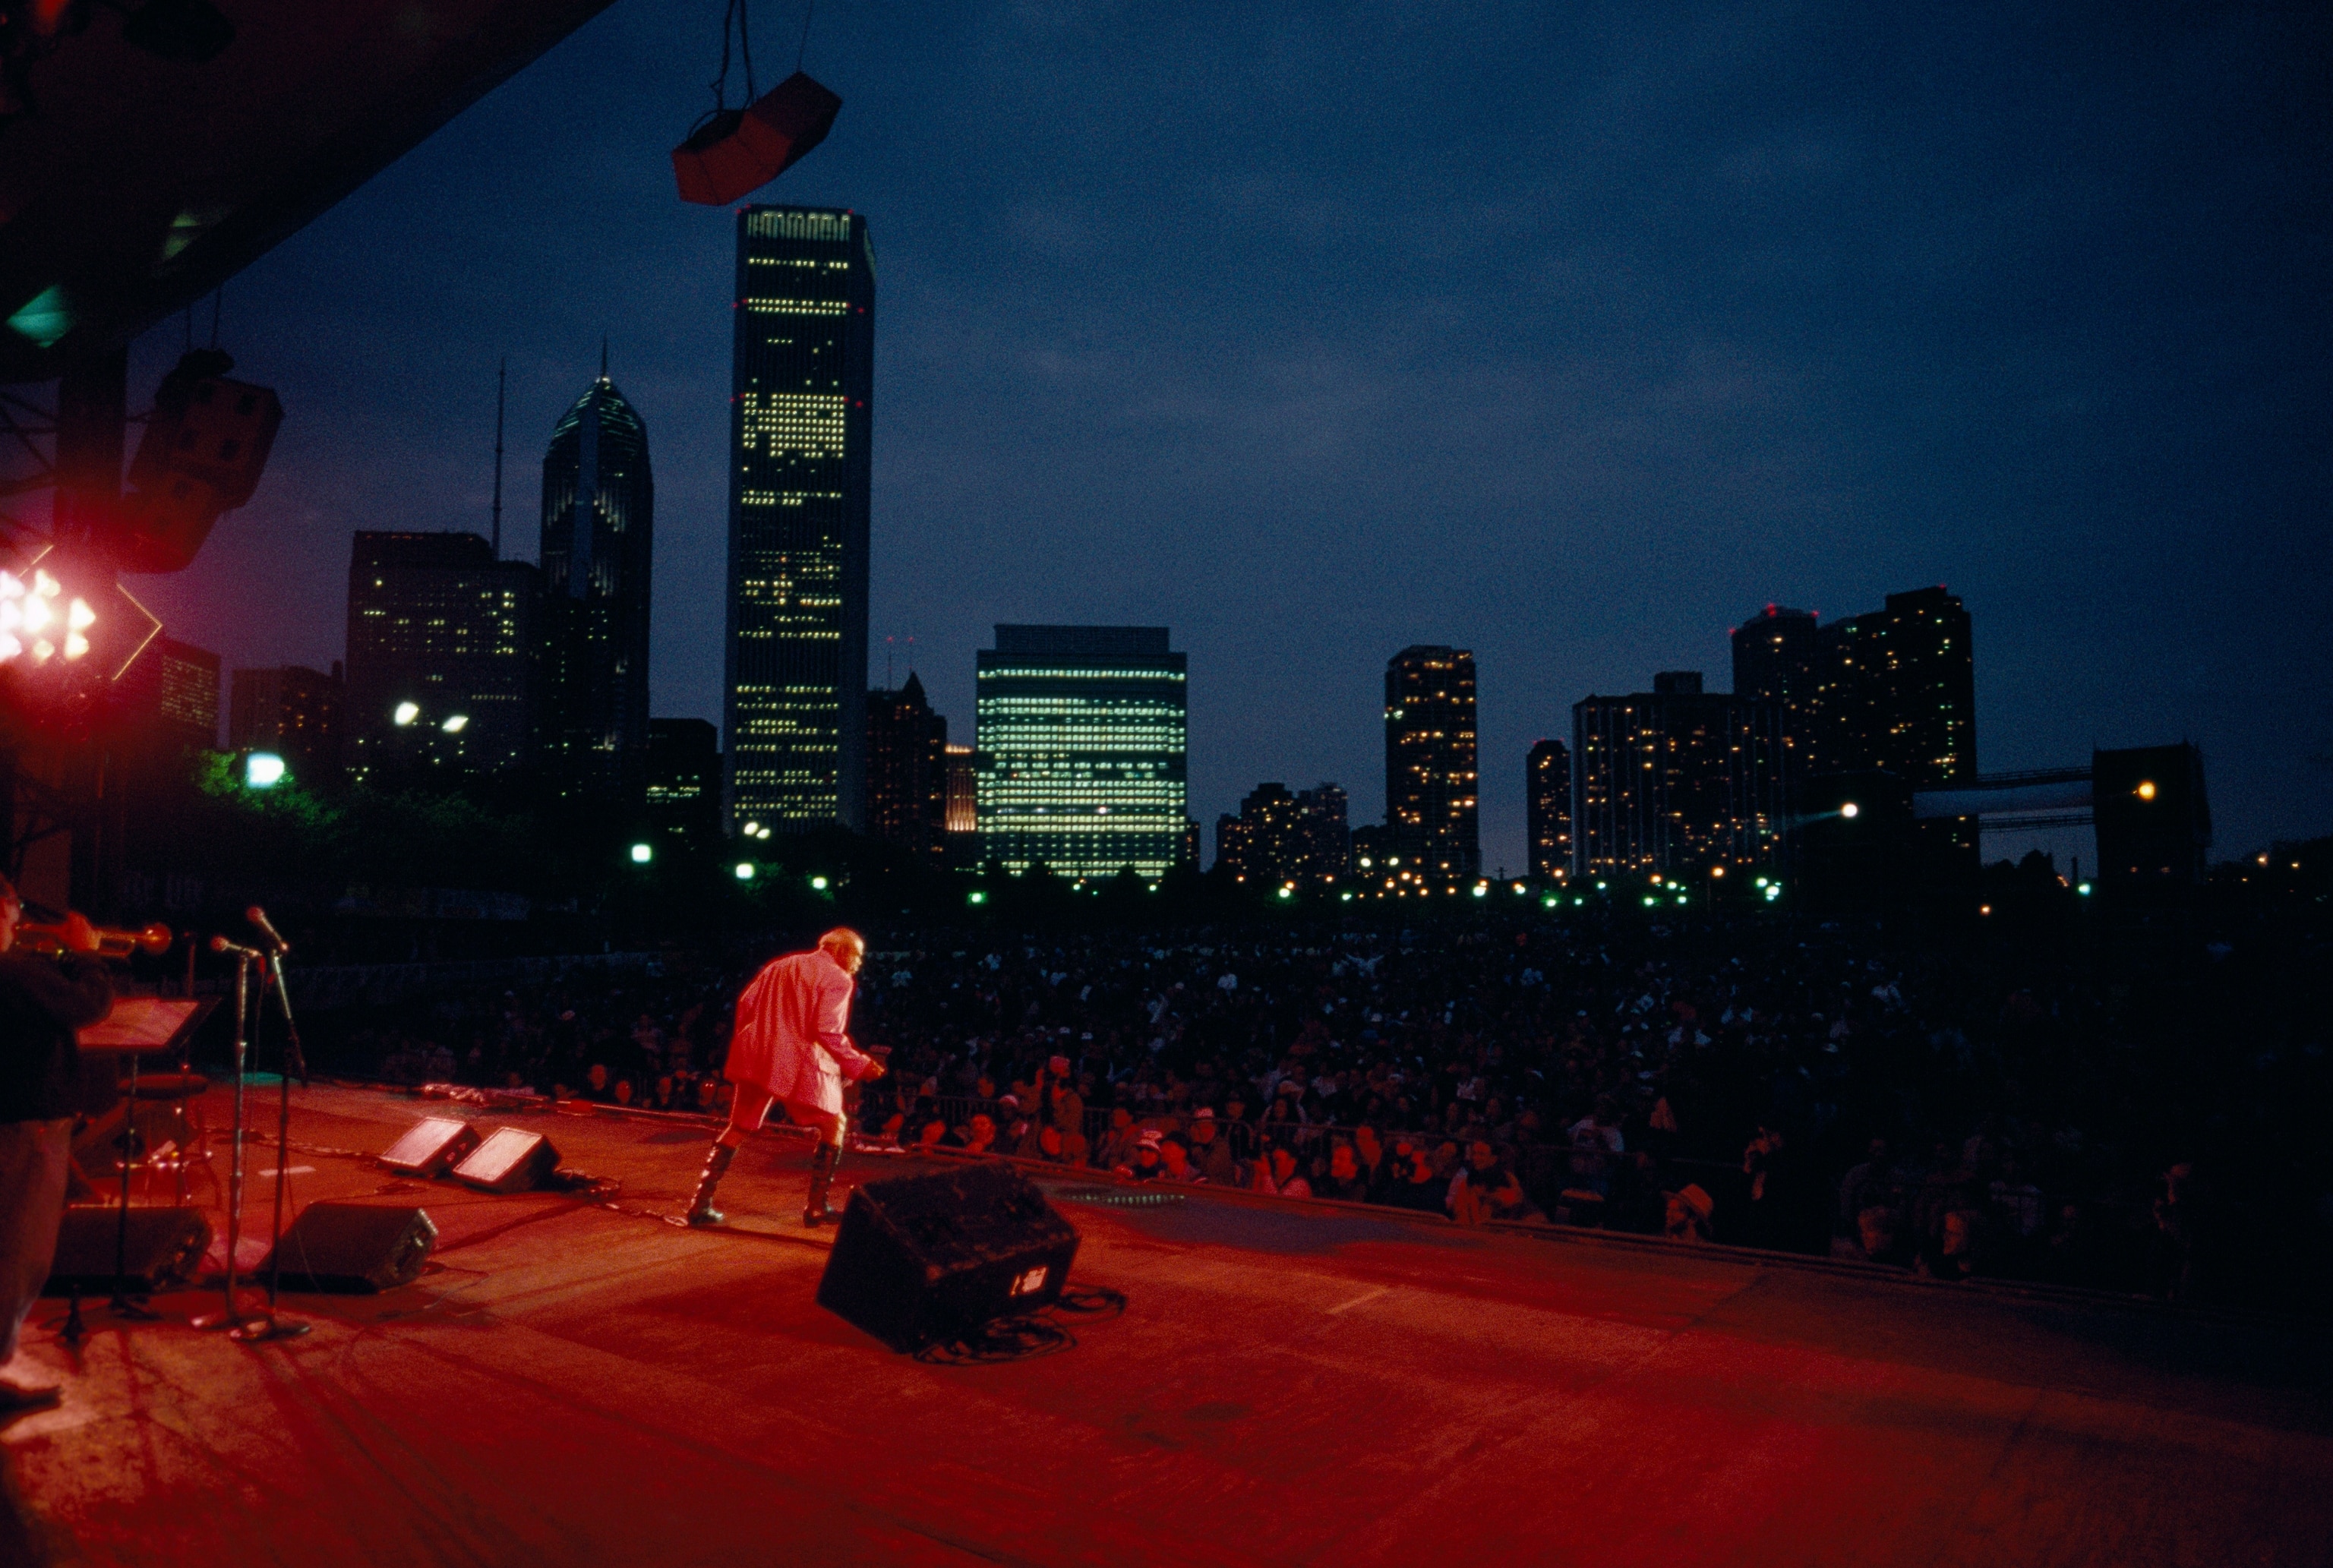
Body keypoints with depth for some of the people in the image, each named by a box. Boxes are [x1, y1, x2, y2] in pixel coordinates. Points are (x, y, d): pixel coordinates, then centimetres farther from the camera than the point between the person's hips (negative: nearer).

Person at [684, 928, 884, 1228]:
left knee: (737, 1128, 18)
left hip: (757, 1059, 6)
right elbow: (827, 1031, -15)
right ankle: (816, 1208, 10)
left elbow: (746, 1003, 13)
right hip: (802, 1066, -6)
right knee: (833, 1126, 12)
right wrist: (860, 1065, -7)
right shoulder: (838, 979, -4)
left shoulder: (780, 965, 17)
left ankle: (701, 1204, 14)